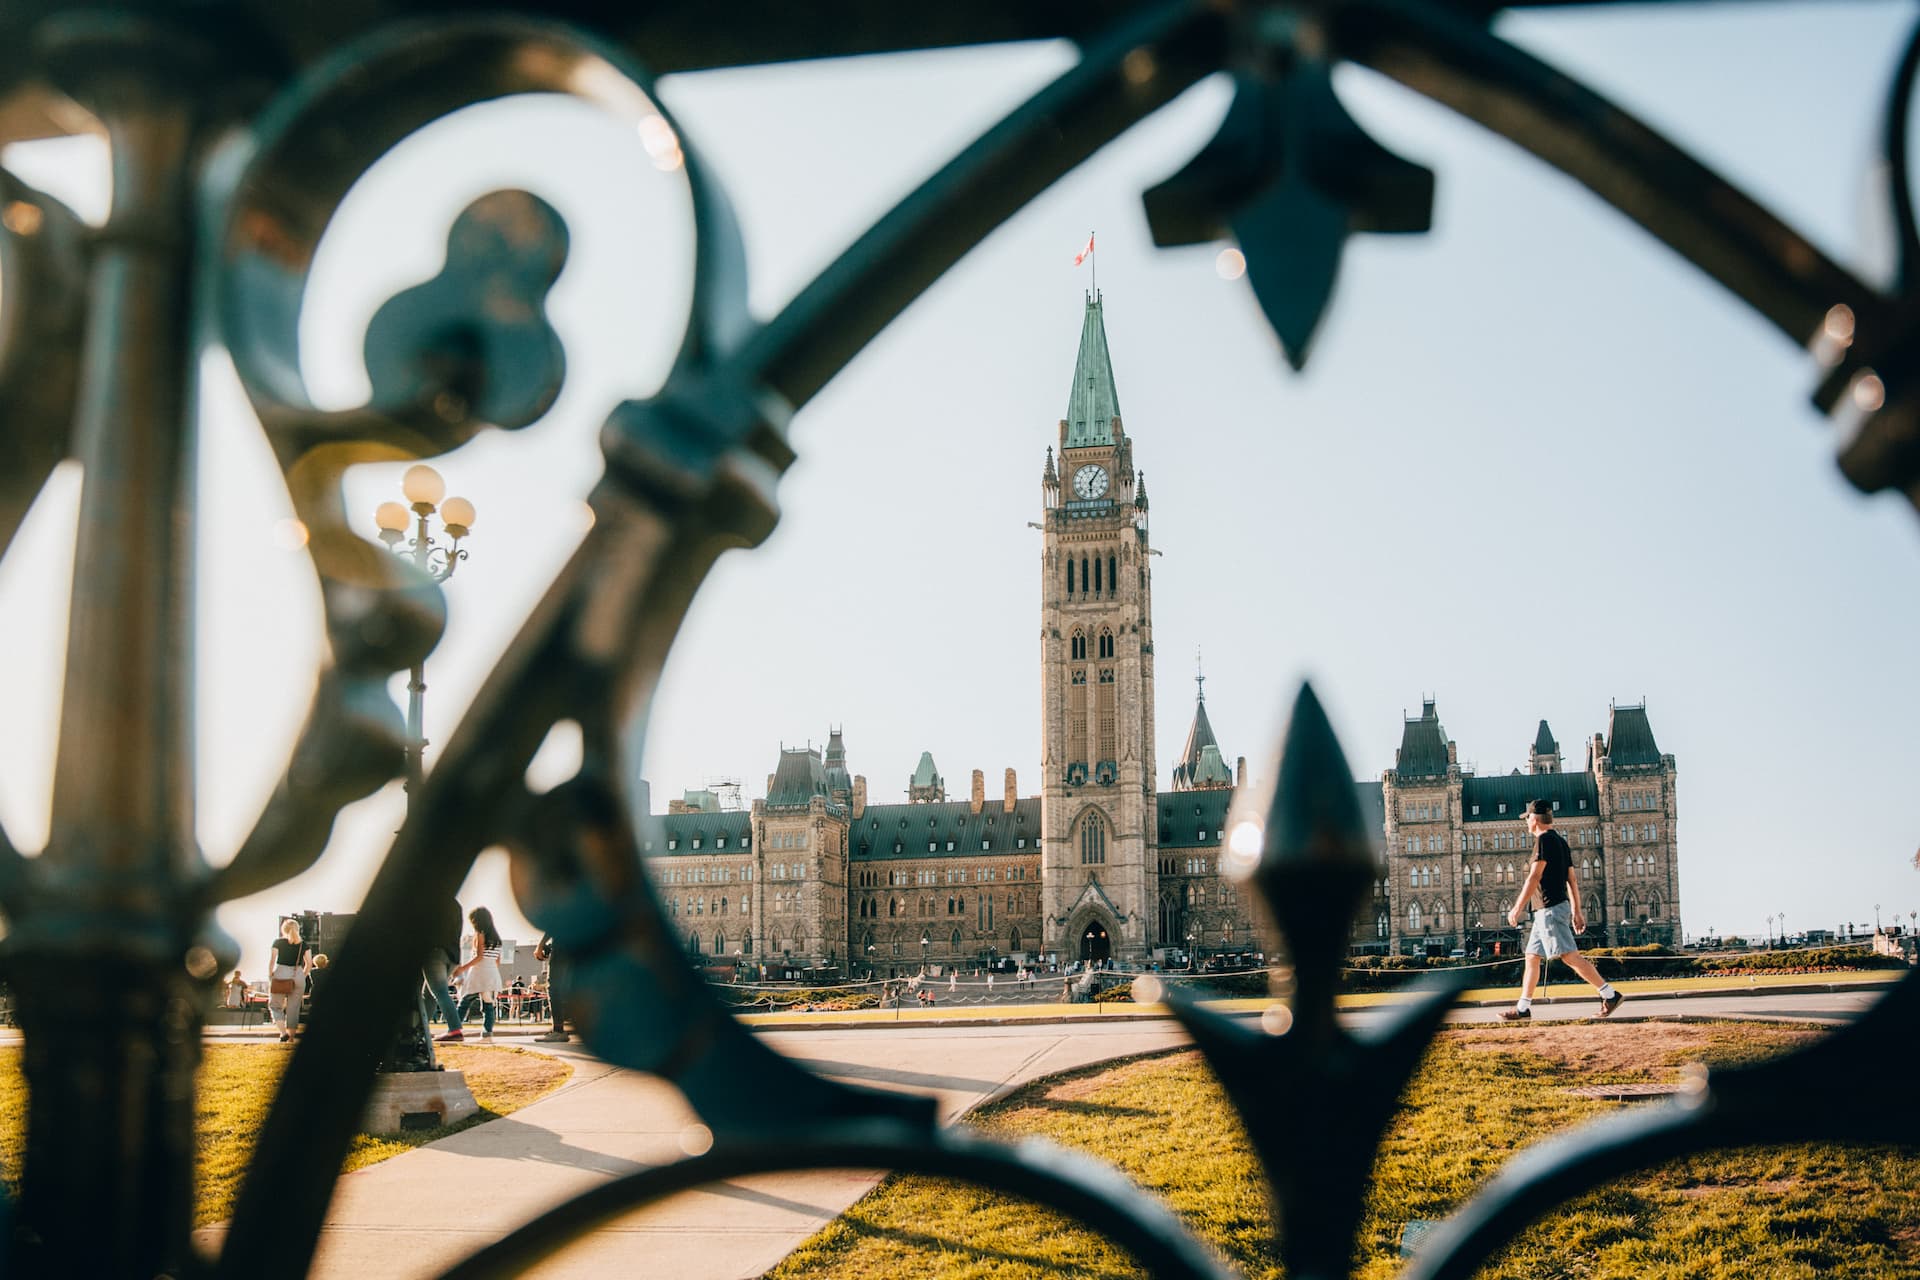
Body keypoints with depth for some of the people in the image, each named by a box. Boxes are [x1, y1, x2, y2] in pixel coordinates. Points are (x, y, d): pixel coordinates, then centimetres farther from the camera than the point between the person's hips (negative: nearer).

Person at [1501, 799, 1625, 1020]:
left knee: (1570, 955, -12)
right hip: (1546, 912, 10)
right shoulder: (1560, 841, 17)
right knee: (1532, 958, 10)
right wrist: (1577, 911, 20)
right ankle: (1523, 1008, 12)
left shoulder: (1544, 840, -11)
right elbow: (1572, 879, 18)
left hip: (1551, 909, -10)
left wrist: (1517, 908, -16)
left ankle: (1609, 994, -14)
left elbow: (1534, 877, -17)